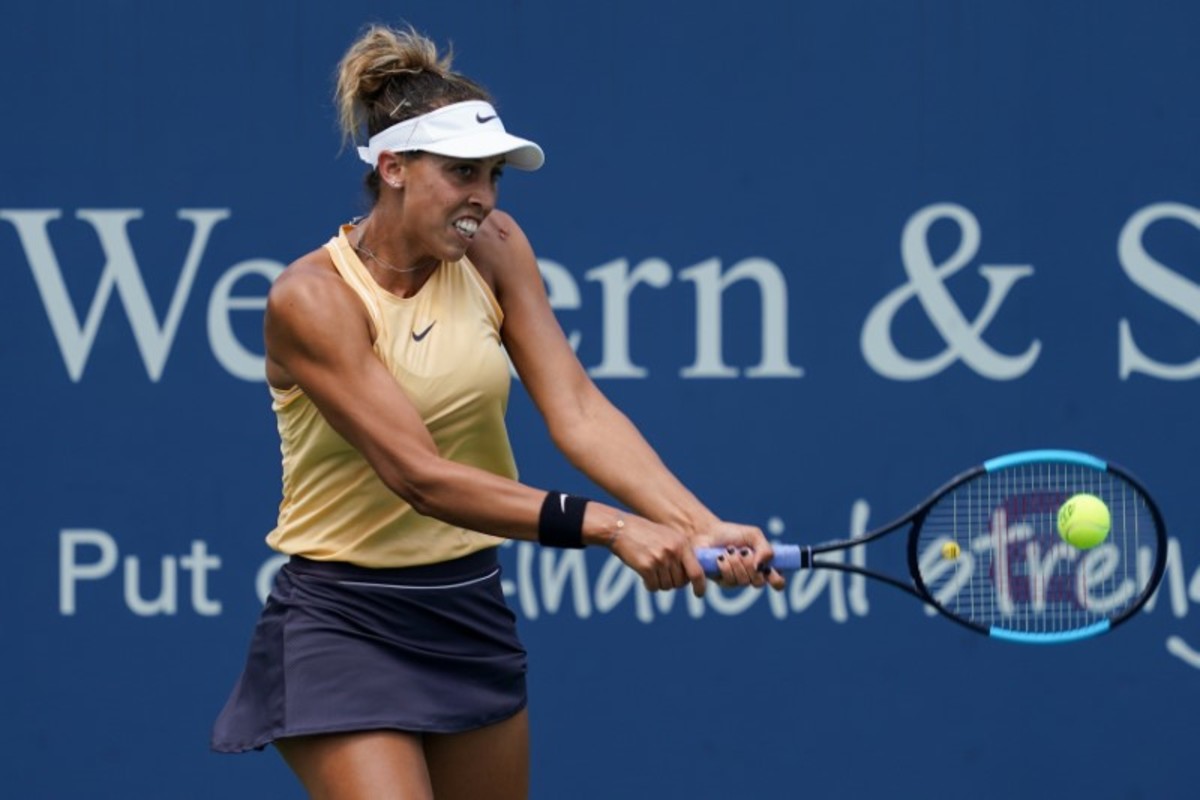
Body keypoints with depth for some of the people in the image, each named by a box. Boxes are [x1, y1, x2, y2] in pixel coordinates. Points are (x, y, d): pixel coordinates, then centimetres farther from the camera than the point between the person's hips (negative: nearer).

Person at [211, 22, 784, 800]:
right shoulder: (312, 299, -20)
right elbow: (419, 476, -28)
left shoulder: (494, 249, -3)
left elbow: (577, 409, -13)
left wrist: (700, 527, -29)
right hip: (346, 625, -6)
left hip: (471, 612, 6)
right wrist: (607, 525, -37)